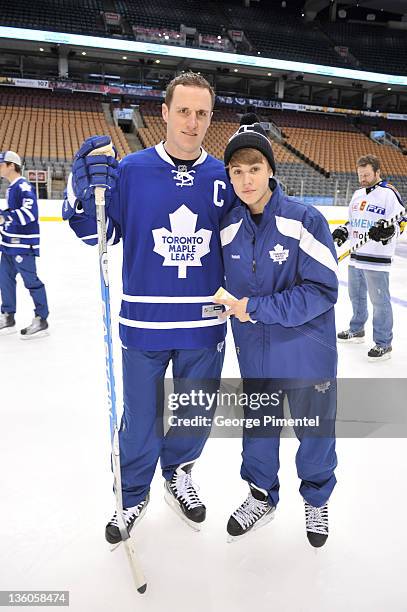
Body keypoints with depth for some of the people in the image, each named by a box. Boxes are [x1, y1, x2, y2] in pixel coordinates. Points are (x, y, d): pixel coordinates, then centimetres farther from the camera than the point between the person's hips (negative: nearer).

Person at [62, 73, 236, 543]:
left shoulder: (222, 176, 2)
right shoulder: (131, 169, -5)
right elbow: (98, 235, -4)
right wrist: (85, 193, -20)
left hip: (204, 325, 3)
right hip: (144, 323, -2)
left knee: (197, 417, 18)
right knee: (141, 420, 12)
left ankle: (178, 474, 48)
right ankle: (132, 496, 40)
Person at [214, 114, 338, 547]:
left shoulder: (304, 220, -19)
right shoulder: (228, 228, -4)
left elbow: (323, 290, -21)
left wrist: (257, 308, -23)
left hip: (307, 353, -3)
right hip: (254, 353, 4)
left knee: (314, 430, 16)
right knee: (258, 426, 19)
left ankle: (316, 498, 44)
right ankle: (262, 496, 45)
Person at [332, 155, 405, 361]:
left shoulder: (389, 193, -9)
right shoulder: (358, 194, 15)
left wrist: (387, 230, -32)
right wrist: (343, 231, 7)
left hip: (377, 259, -8)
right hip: (356, 256, 8)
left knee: (380, 301, -3)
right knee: (356, 295, 19)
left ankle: (383, 344, 6)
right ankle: (357, 330, 37)